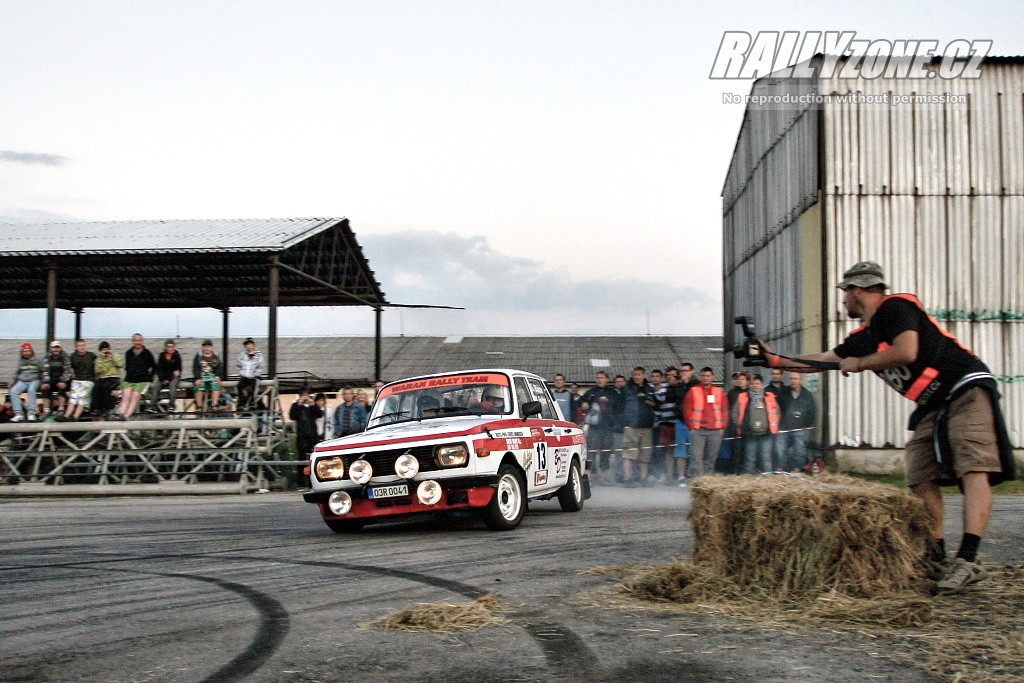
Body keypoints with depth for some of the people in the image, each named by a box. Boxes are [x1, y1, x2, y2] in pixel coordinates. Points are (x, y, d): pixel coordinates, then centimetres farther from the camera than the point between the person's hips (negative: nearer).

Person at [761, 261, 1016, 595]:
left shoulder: (895, 307, -10)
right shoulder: (864, 336, 15)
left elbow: (906, 352, -24)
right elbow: (821, 361, 24)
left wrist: (860, 363, -10)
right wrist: (776, 360, 25)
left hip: (965, 390, -10)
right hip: (933, 406, 10)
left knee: (973, 469, -19)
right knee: (920, 476, 2)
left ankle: (968, 561, -32)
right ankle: (936, 555, 9)